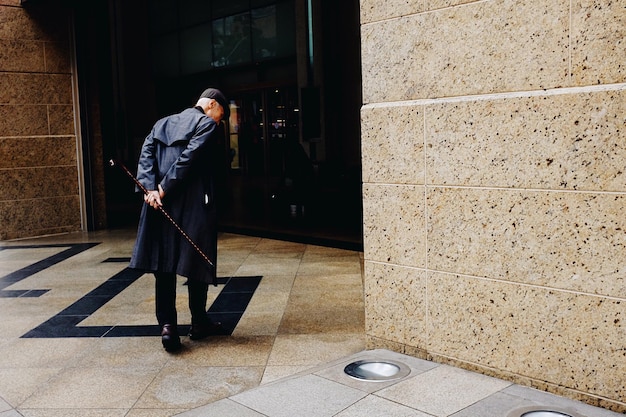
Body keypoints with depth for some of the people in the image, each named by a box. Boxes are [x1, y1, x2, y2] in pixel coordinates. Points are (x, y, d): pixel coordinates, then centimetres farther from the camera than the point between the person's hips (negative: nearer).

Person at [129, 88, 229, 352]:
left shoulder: (163, 124, 17)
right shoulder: (207, 124, -2)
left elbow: (146, 153, 3)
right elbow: (190, 157, -15)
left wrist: (151, 188, -8)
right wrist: (165, 188, -11)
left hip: (160, 202, 5)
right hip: (194, 204, -5)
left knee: (163, 264, 6)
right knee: (198, 262, 6)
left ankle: (167, 325, -1)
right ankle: (199, 324, 16)